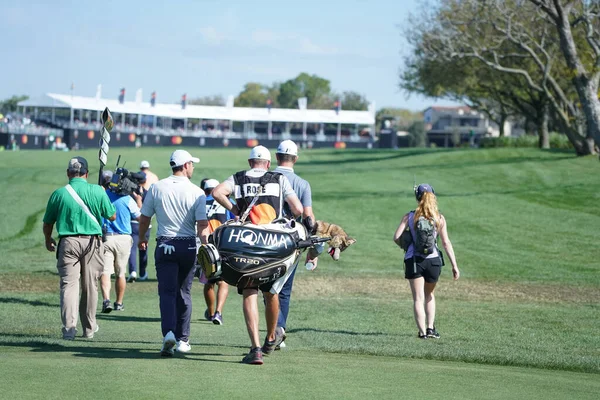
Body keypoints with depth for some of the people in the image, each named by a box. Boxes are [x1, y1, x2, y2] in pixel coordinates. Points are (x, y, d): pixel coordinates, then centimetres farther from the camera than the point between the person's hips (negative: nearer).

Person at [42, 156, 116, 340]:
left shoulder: (59, 193, 0)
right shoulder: (98, 191, -2)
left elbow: (47, 223, 9)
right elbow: (112, 216, 7)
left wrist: (48, 240, 28)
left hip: (68, 242, -1)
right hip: (92, 242, 1)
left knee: (68, 284, -2)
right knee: (90, 286, 12)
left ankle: (69, 329, -14)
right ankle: (89, 328, 22)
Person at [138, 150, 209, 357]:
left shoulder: (156, 188, 1)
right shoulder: (196, 192, -6)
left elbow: (144, 217, 9)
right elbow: (202, 225, -13)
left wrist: (142, 238, 25)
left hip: (164, 245, 0)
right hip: (188, 246, 0)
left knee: (167, 292, -2)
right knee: (184, 293, 12)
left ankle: (169, 333, -24)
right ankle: (182, 339, 15)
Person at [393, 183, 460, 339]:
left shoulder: (409, 217, 0)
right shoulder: (439, 218, 2)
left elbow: (397, 237, -5)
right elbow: (446, 243, -2)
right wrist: (454, 265, 0)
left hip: (413, 260, -1)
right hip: (433, 260, 1)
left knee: (418, 298, 3)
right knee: (429, 294, 23)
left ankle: (422, 331, -7)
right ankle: (430, 328, 15)